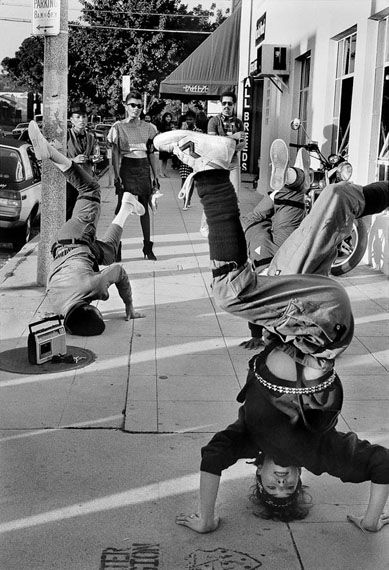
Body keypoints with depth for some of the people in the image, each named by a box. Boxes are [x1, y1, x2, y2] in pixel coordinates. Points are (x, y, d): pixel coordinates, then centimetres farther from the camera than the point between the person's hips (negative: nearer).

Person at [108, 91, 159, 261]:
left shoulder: (148, 127, 9)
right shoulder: (118, 127, 1)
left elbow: (151, 154, 13)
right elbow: (115, 153, -2)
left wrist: (155, 176, 10)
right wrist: (117, 176, -11)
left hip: (144, 168, 3)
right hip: (126, 168, -3)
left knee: (144, 207, 5)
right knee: (121, 207, -4)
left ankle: (147, 247, 10)